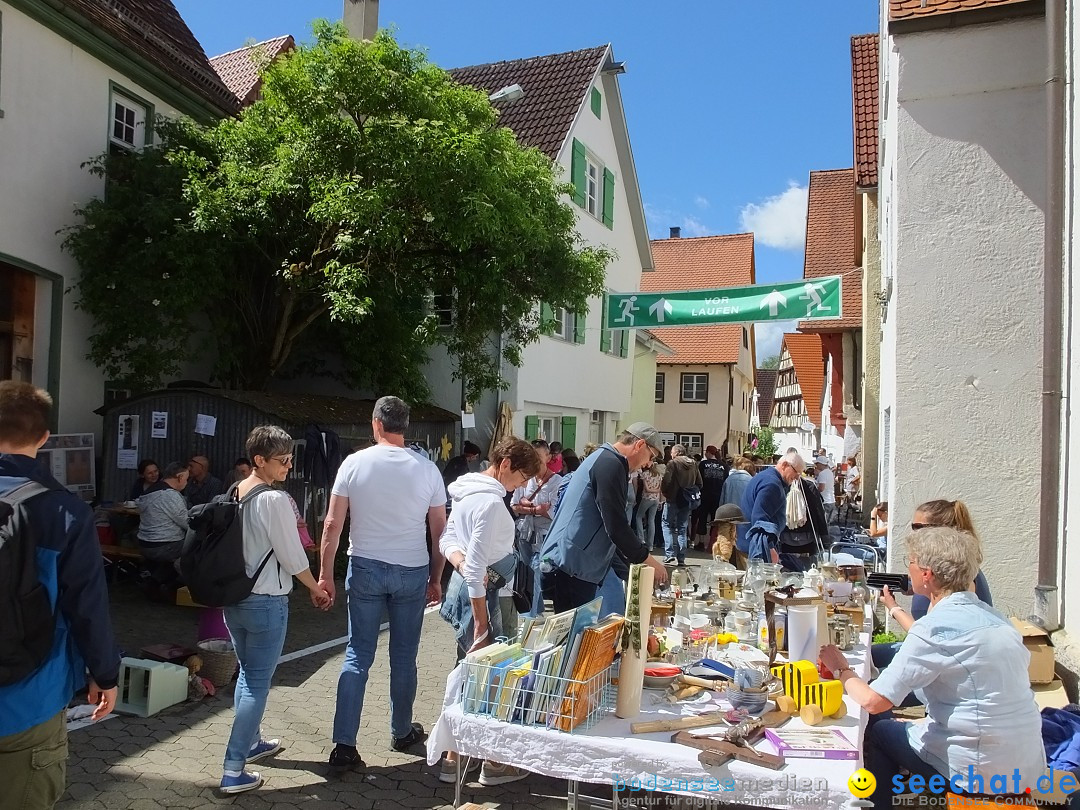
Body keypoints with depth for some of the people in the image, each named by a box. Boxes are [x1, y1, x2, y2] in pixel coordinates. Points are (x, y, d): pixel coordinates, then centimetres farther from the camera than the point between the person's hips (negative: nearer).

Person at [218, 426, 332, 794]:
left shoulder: (233, 494, 3)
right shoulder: (275, 499, -20)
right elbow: (293, 556, -16)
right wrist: (317, 590, -2)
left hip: (233, 597, 8)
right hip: (266, 602, -8)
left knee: (246, 673, 22)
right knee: (258, 683, 0)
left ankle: (251, 742, 37)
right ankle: (233, 771, 3)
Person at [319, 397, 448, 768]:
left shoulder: (355, 463, -5)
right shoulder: (427, 469, -2)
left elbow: (332, 523, -6)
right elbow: (439, 531, 2)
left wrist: (325, 574, 2)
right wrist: (436, 578, 12)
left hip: (365, 569, 0)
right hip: (412, 572, 1)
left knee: (358, 656, 7)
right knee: (404, 657, 13)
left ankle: (344, 745, 6)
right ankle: (402, 732, 29)